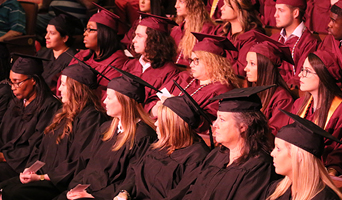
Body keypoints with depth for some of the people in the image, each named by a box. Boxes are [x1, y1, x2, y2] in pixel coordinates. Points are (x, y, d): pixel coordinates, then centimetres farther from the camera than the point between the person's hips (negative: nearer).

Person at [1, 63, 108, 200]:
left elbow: (77, 162, -17)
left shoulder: (91, 117, -12)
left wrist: (43, 177, -16)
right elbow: (42, 147, 19)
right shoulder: (65, 113, 19)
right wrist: (30, 168, 1)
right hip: (43, 174, 9)